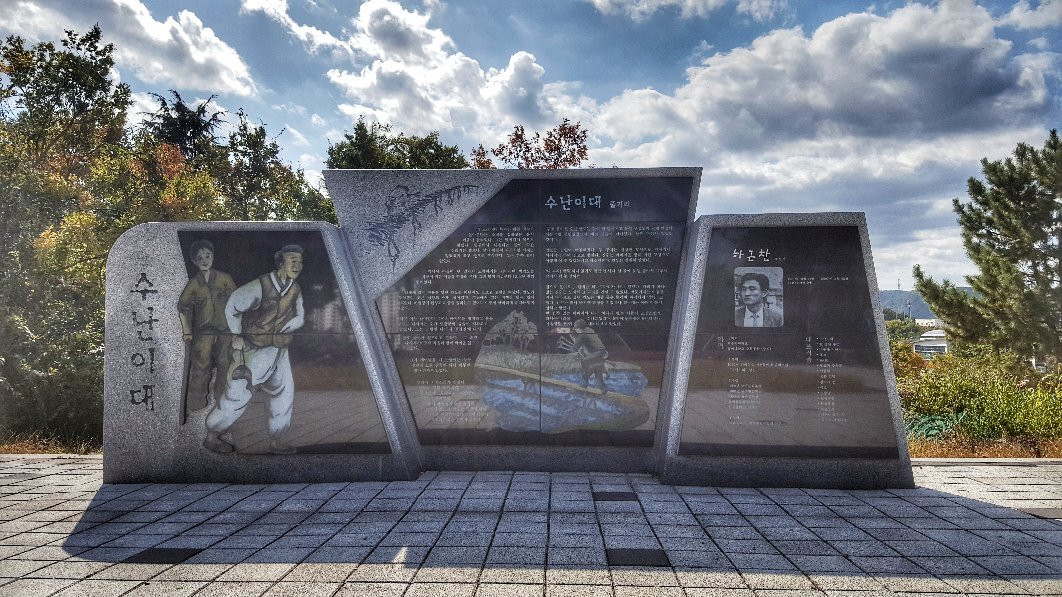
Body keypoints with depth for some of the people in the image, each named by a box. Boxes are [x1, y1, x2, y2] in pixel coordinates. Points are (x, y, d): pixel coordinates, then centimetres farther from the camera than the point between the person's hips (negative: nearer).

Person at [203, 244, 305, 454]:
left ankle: (276, 441, 20)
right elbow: (232, 306, -7)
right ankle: (211, 437, 18)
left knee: (283, 393, 7)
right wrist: (237, 335, -4)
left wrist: (281, 330, -7)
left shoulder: (295, 290, 0)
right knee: (237, 394, 0)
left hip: (278, 350, 7)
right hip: (253, 350, -6)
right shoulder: (259, 286, -18)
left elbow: (299, 318, 10)